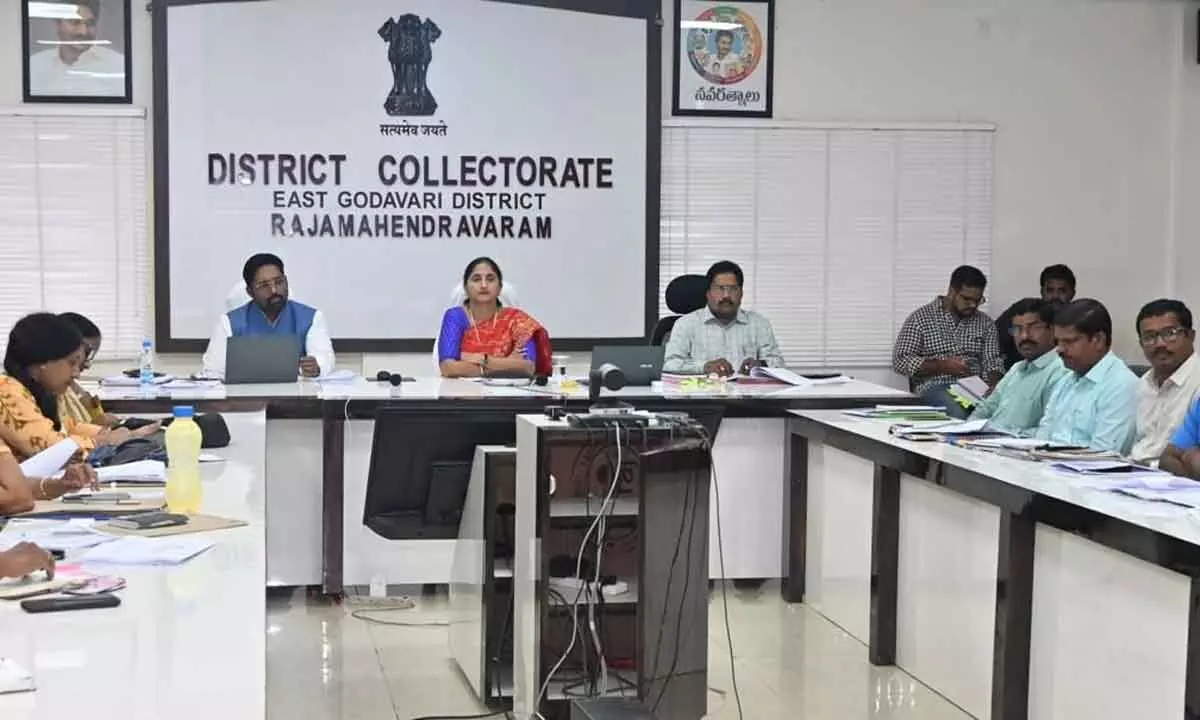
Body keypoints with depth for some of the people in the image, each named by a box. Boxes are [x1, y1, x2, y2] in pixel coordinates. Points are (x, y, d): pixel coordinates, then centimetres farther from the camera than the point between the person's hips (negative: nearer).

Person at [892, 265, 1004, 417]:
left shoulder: (985, 323, 15)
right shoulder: (920, 318, 4)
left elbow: (993, 364, 11)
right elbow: (900, 362, -1)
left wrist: (993, 386, -12)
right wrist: (943, 366, -11)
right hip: (934, 387, -4)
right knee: (959, 415, -38)